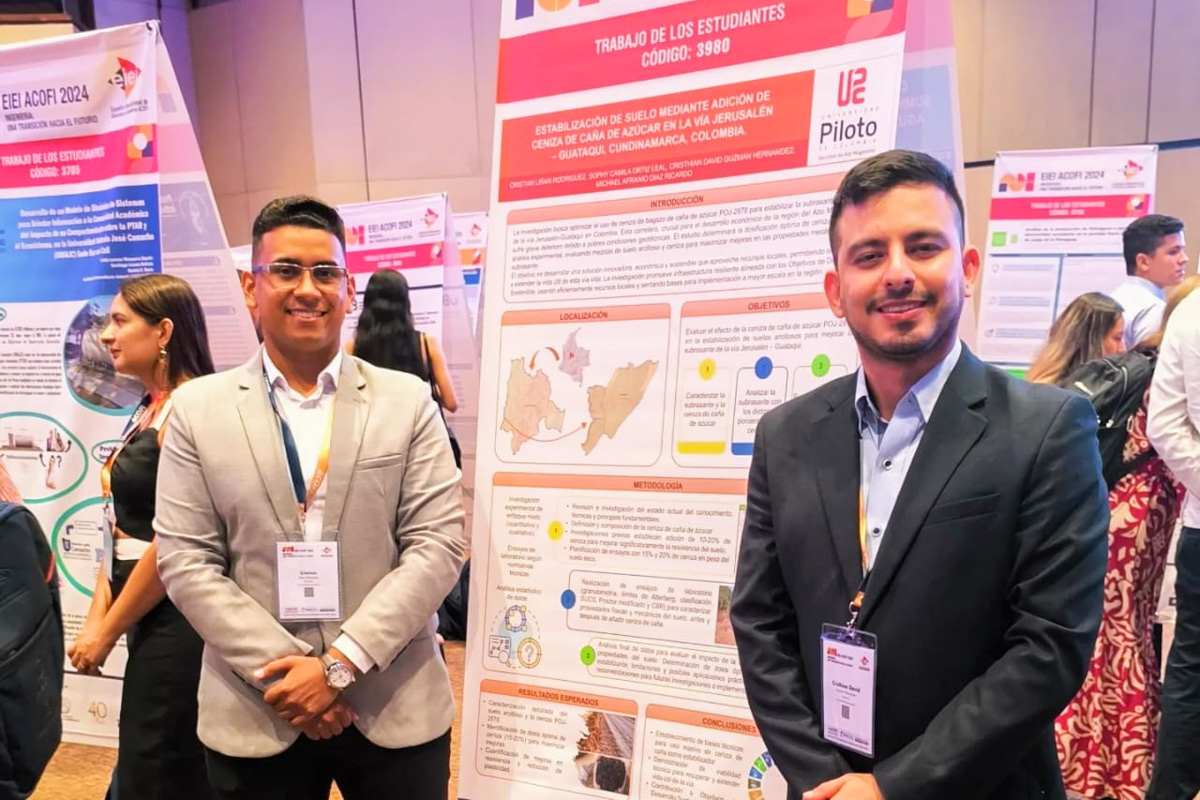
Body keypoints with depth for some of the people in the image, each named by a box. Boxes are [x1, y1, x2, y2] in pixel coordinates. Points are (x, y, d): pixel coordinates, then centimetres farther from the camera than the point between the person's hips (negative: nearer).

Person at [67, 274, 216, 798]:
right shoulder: (147, 410, 11)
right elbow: (123, 526, 13)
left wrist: (108, 631, -10)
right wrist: (96, 615, 5)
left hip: (174, 621, -9)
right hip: (148, 618, 9)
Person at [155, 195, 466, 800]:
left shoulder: (408, 400, -2)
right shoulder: (198, 409, 1)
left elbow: (437, 544, -7)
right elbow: (184, 560, -2)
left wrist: (340, 662, -13)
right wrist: (280, 669, -11)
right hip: (253, 715, 1)